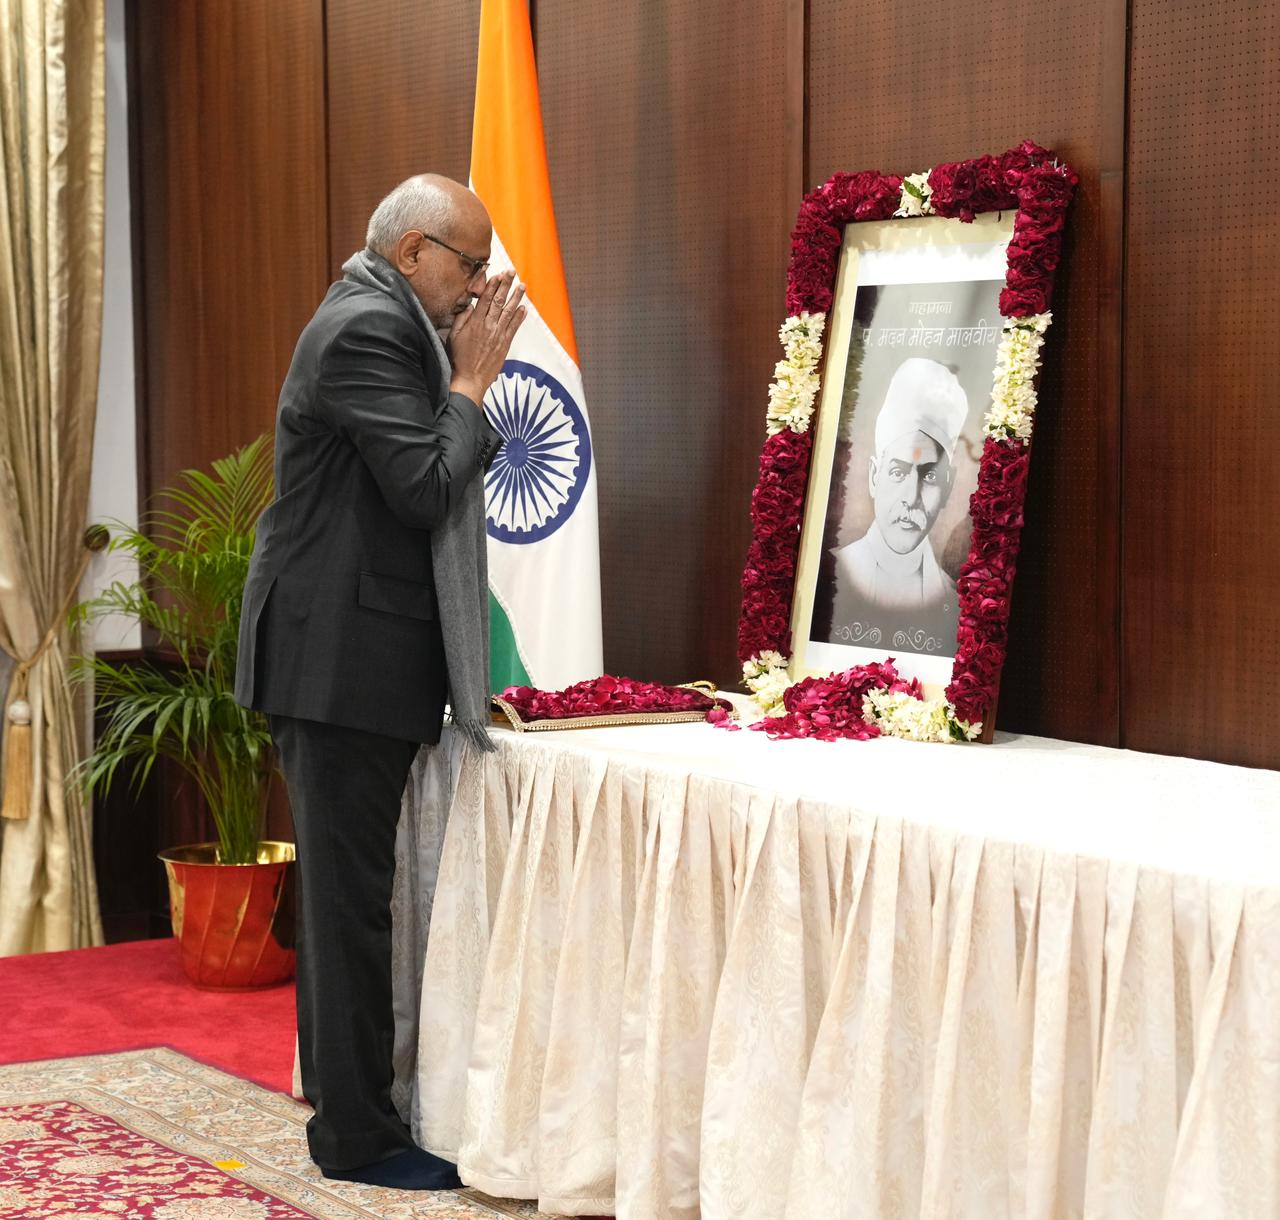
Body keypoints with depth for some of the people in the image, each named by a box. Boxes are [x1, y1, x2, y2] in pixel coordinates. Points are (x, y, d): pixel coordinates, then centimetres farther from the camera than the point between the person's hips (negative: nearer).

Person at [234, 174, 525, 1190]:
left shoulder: (384, 322, 16)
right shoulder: (369, 328, -16)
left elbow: (429, 483, 18)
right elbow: (426, 489, -21)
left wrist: (466, 380, 7)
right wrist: (471, 381, -12)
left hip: (359, 656, 11)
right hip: (340, 659, -11)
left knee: (347, 886, 17)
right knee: (351, 893, -3)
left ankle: (343, 1096, 28)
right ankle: (358, 1136, 5)